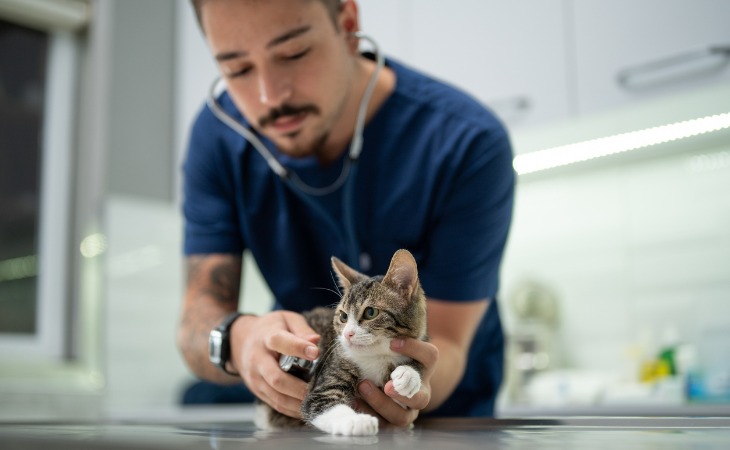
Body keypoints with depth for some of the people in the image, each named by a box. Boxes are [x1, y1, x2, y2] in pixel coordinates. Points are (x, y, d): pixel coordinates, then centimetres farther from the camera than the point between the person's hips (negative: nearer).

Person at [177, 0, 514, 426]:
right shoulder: (217, 136, -11)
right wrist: (239, 339, -37)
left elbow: (445, 344, -20)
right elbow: (199, 317, -14)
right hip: (296, 409, 3)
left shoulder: (468, 143, -23)